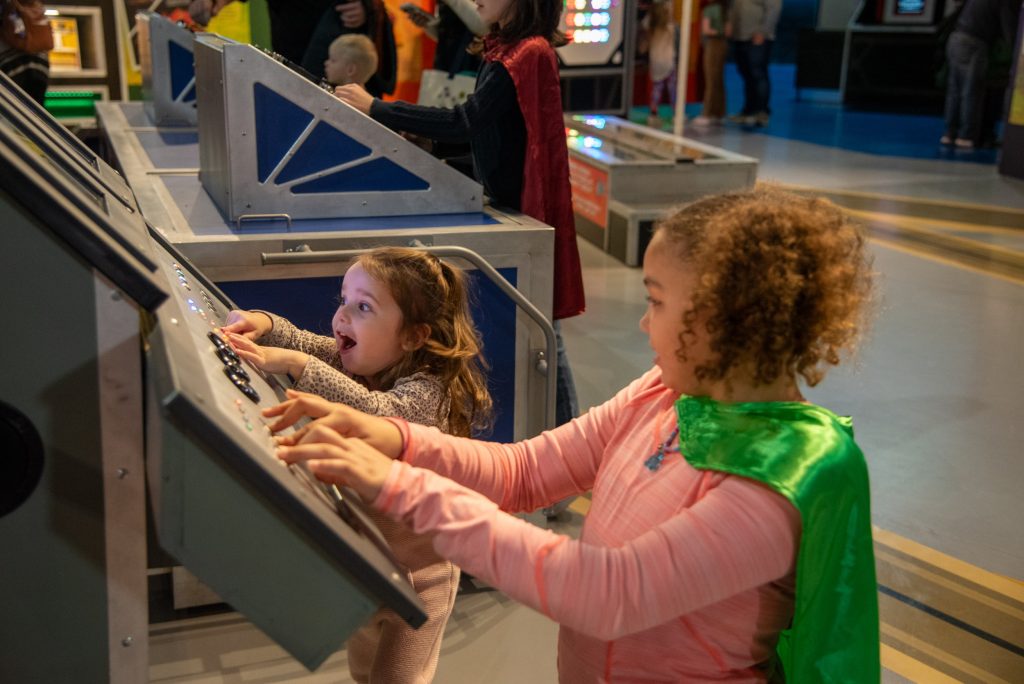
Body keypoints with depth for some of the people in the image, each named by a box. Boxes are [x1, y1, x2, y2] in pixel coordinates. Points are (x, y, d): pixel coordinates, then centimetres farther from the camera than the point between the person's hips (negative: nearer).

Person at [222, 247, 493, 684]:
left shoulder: (428, 391, -28)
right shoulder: (352, 362, -4)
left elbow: (375, 414, -45)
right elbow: (304, 344, -4)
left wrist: (296, 364, -49)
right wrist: (262, 324, -26)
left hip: (416, 572, -7)